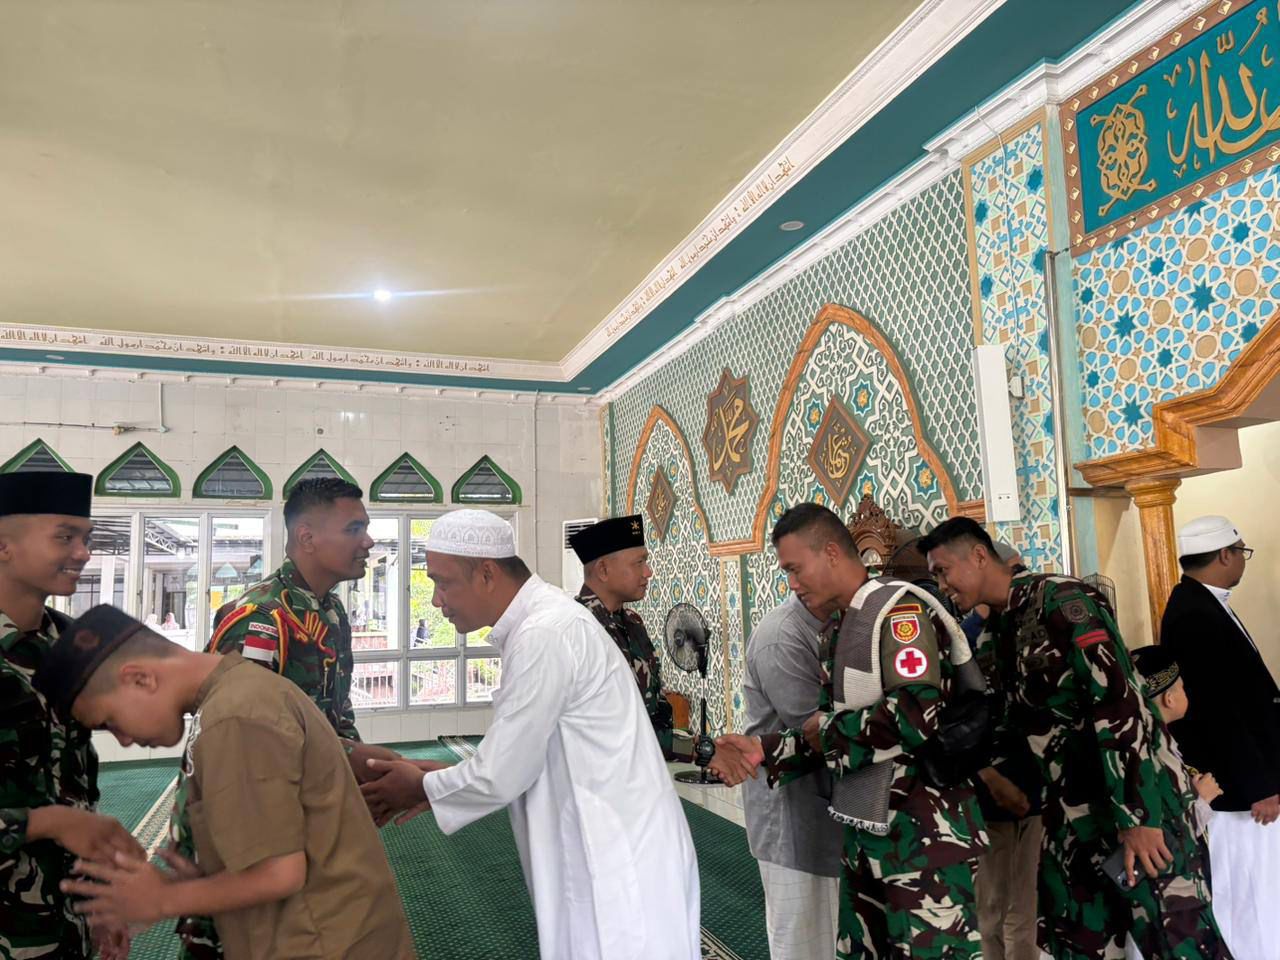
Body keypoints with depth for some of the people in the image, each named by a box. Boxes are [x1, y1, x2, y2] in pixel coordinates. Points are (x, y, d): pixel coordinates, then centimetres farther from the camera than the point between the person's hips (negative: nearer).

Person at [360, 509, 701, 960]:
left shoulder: (544, 634, -23)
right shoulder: (542, 621, 8)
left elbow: (502, 774, -18)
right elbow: (523, 754, 16)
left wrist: (422, 788, -2)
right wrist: (442, 783, 10)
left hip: (619, 866, -9)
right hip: (604, 854, 9)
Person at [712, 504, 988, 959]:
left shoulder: (899, 609, -15)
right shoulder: (837, 629, 11)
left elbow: (916, 715, -26)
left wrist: (827, 730, -13)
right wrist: (765, 749, -2)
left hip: (922, 828, -9)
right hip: (867, 827, 9)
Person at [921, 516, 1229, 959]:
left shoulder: (1061, 600, -15)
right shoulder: (998, 629, 8)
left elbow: (1118, 703, -22)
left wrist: (1136, 815, -23)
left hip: (1137, 796, -7)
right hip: (1071, 806, 8)